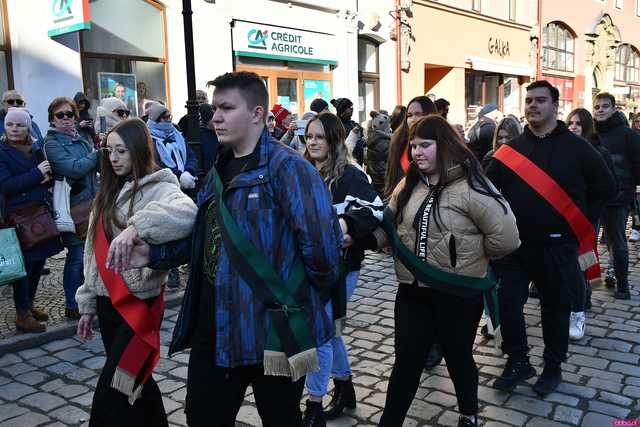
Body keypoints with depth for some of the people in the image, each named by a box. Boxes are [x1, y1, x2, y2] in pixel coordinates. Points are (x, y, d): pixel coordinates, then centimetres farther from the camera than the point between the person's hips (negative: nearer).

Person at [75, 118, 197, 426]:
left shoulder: (159, 187, -11)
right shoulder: (109, 192, 13)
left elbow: (186, 213, -36)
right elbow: (93, 251, 16)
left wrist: (136, 226, -47)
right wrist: (88, 304, 15)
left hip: (138, 303, -7)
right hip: (107, 302, 7)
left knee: (112, 399, -4)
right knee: (134, 382, 18)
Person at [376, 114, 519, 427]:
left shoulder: (470, 187, -17)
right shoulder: (408, 185, 4)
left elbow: (506, 237, -18)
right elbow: (389, 227, 7)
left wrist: (469, 256, -5)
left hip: (458, 293, -4)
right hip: (412, 290, 4)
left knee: (458, 358, 18)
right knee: (406, 362, 11)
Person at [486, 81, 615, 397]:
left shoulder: (576, 147, -2)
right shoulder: (512, 148, 5)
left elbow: (604, 186, 4)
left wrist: (579, 223, 1)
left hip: (557, 246, -2)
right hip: (513, 243, 2)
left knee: (555, 308, 11)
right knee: (507, 304, 3)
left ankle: (553, 367, 29)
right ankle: (517, 362, 22)